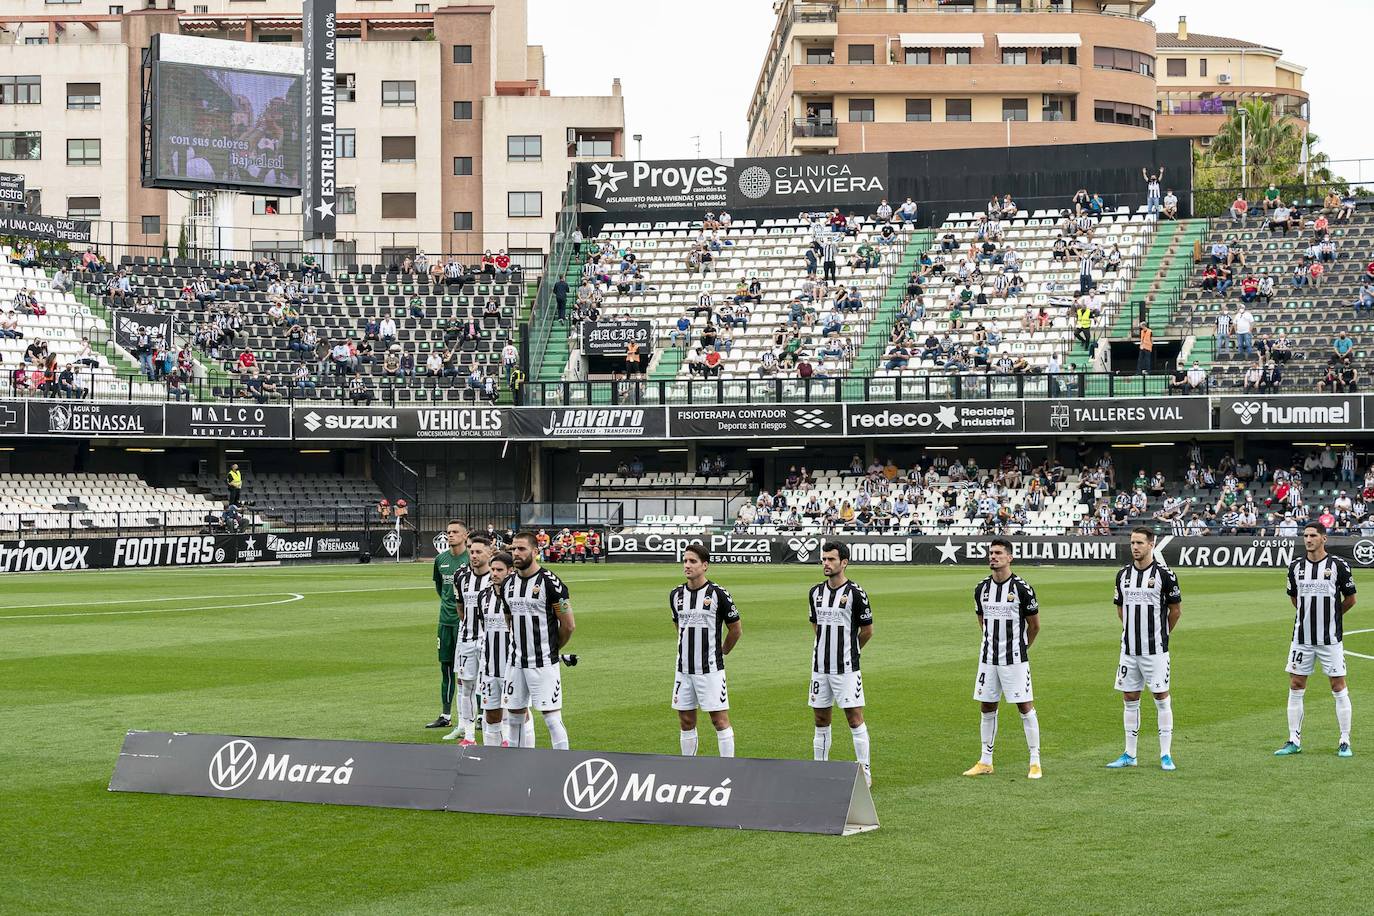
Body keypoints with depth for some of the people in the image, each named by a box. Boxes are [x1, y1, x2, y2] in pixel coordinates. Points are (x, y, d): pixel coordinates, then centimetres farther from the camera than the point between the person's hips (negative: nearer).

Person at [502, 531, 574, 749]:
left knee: (552, 718, -7)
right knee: (514, 716, 11)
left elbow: (568, 625, -7)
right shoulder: (508, 583, 8)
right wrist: (520, 645, 15)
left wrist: (551, 648, 6)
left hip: (544, 663, -7)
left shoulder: (550, 583, -12)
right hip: (516, 663, 7)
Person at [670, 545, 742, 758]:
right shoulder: (676, 595, 6)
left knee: (720, 720, -5)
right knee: (686, 722, 8)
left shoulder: (718, 594, -9)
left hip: (711, 669, -5)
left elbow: (735, 629, 2)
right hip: (684, 668, 5)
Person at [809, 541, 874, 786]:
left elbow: (867, 630, -1)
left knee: (855, 718, -5)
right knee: (821, 720, 10)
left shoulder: (855, 593, -9)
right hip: (820, 666, 5)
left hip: (846, 668, -5)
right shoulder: (815, 592, 8)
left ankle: (865, 772, 1)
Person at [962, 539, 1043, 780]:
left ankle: (1035, 762, 3)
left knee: (1025, 706, -4)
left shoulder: (1022, 588, -10)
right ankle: (986, 762, 17)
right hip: (988, 659, 5)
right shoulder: (982, 588, 4)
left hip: (1015, 660, -5)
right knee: (987, 708, 9)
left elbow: (1034, 626, 1)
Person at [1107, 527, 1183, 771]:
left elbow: (1176, 609, 2)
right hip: (1129, 648, 5)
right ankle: (1130, 754, 15)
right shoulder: (1123, 574, 7)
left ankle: (1166, 755, 4)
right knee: (1130, 698, 8)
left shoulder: (1164, 574, -7)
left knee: (1161, 697, -1)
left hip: (1155, 649, -5)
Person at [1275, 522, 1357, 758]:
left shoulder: (1338, 565, -6)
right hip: (1302, 638, 4)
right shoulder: (1296, 567, 4)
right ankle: (1294, 741, 11)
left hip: (1331, 639, -3)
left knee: (1339, 688, 0)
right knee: (1295, 687, 4)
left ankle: (1345, 742, 7)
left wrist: (1331, 616, 10)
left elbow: (1350, 599, 4)